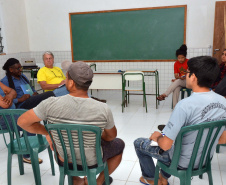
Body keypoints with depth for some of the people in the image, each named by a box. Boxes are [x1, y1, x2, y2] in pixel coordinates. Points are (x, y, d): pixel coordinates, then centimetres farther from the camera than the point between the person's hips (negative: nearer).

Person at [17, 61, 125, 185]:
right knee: (119, 144, 28)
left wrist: (46, 133, -2)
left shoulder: (51, 104, -25)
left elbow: (22, 122, -15)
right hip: (92, 160, -1)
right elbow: (111, 136, -7)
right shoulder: (103, 109, -25)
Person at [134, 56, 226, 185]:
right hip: (205, 159, 7)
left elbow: (165, 145, -29)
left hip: (183, 162, -6)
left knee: (139, 143, 14)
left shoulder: (186, 105, -33)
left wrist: (157, 137, -6)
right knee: (169, 133, 33)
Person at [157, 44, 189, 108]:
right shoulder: (176, 64, 2)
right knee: (176, 88, -33)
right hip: (178, 81, 3)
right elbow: (176, 75, -1)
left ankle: (164, 95, -39)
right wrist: (180, 77, -26)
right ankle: (175, 107, -36)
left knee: (177, 81, -35)